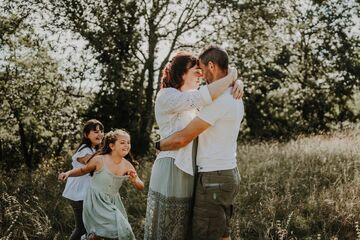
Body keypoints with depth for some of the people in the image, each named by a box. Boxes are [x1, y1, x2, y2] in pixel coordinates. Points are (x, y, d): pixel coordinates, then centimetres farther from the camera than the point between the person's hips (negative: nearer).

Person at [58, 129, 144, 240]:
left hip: (112, 202, 5)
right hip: (96, 201, -5)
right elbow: (83, 170, 4)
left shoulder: (127, 165, -6)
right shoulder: (99, 160, -14)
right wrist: (68, 173, -11)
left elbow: (141, 187, -3)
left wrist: (134, 180, -24)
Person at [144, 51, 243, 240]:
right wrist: (231, 76, -14)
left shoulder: (191, 99, 17)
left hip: (188, 171, 9)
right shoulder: (167, 96, -11)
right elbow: (204, 96, -27)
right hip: (172, 171, -9)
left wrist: (236, 84, -7)